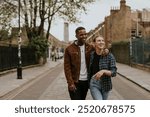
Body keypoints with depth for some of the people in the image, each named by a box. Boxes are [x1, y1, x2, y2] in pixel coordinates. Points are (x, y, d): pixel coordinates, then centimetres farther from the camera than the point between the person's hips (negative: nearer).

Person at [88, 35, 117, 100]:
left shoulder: (109, 56, -10)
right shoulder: (91, 55, -3)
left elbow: (113, 72, -13)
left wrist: (104, 71, -30)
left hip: (105, 84, 0)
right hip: (94, 84, 0)